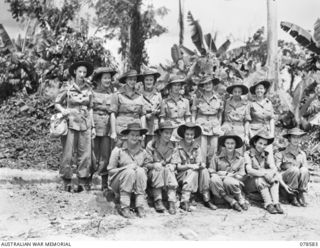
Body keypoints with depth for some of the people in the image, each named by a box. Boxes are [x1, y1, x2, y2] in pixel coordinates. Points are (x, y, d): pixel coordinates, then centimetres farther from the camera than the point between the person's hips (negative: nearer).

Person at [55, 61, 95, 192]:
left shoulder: (88, 90, 8)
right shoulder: (68, 89, 0)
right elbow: (57, 103, 10)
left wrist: (93, 126, 12)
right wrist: (63, 110, -11)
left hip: (85, 125, 3)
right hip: (71, 124, -2)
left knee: (85, 154, 0)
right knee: (67, 154, -3)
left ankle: (83, 182, 9)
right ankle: (67, 181, 10)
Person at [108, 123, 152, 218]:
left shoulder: (143, 152, 3)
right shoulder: (118, 150, -6)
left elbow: (146, 168, 6)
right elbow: (110, 170, -5)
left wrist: (138, 168, -14)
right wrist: (127, 167, -16)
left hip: (137, 185, 3)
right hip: (118, 183, -2)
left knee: (140, 171, -26)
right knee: (130, 171, -31)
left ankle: (140, 206, -27)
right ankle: (124, 207, -29)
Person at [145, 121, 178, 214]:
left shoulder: (172, 146, 6)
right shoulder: (151, 145, -3)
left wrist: (172, 166, -16)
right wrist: (154, 165, -25)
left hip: (168, 170, 2)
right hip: (153, 172, -2)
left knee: (169, 170, -31)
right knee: (159, 170, -34)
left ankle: (172, 203, -36)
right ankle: (158, 201, -31)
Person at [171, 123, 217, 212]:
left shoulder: (197, 147, 6)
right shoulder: (178, 147, -6)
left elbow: (199, 162, -1)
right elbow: (176, 166, -11)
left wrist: (201, 164, -26)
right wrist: (189, 166, -26)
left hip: (194, 173, 4)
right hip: (181, 175, -4)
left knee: (204, 170, -24)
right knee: (193, 172, -32)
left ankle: (207, 200, -20)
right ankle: (184, 202, -35)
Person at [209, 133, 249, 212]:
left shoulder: (240, 159, 11)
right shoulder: (217, 157, 7)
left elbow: (241, 176, 6)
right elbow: (211, 172, 6)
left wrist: (230, 175, -9)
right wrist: (218, 175, -15)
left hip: (234, 187, -1)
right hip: (219, 186, 1)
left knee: (228, 181, -36)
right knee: (214, 180, -33)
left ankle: (241, 200, -10)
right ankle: (232, 202, -26)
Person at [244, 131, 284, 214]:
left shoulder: (267, 155, 7)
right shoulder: (248, 154, -6)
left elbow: (274, 169, -9)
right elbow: (249, 170, -20)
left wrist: (270, 173, -33)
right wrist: (264, 173, -34)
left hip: (265, 183, 4)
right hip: (251, 183, -4)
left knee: (275, 176, -24)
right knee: (260, 179, -33)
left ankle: (276, 203, -32)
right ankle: (268, 204, -33)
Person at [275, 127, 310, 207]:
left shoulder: (302, 154, 5)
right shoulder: (281, 154, -7)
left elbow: (306, 172, 7)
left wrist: (305, 184, -10)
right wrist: (284, 185, -23)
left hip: (297, 183, 3)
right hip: (284, 180, -3)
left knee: (304, 170, -26)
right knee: (294, 169, -31)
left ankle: (301, 195, -16)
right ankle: (292, 197, -14)